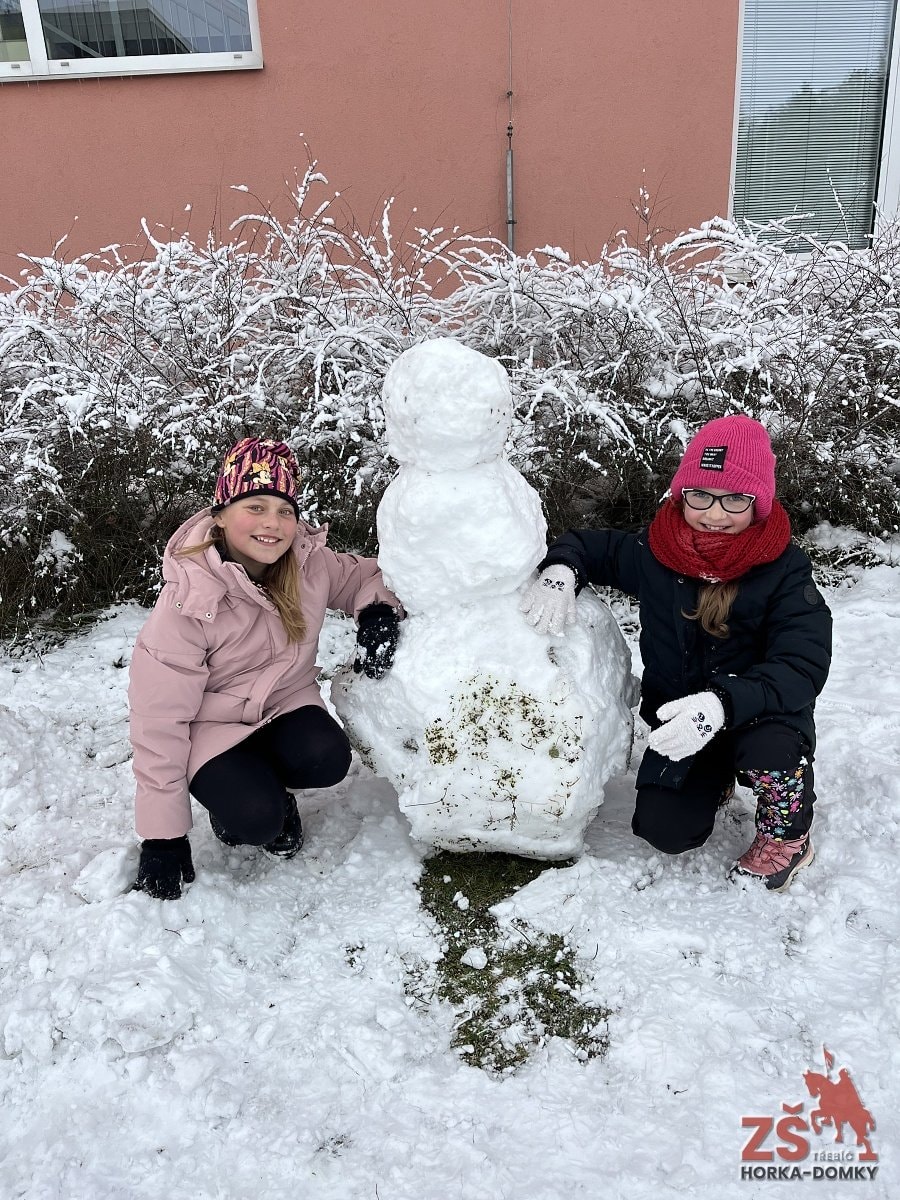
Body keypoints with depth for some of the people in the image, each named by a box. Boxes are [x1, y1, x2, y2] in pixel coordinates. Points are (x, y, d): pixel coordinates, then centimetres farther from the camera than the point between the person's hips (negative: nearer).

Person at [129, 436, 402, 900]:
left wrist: (378, 611, -18)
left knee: (328, 760, -26)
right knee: (256, 819, -26)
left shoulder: (310, 562, -13)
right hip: (214, 726, -4)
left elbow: (364, 576, 9)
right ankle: (228, 797, 11)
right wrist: (163, 837, -17)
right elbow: (159, 721, -19)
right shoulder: (187, 603, -24)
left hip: (287, 703, 4)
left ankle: (267, 783, 8)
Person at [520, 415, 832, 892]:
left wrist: (724, 703, -46)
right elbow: (587, 544, 8)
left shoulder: (784, 571, -17)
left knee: (769, 750, -36)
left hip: (760, 714, -3)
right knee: (664, 829, -14)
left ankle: (787, 834, 0)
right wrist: (560, 571, -17)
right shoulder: (655, 552, -8)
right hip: (676, 722, 3)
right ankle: (715, 778, 23)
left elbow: (802, 667, -28)